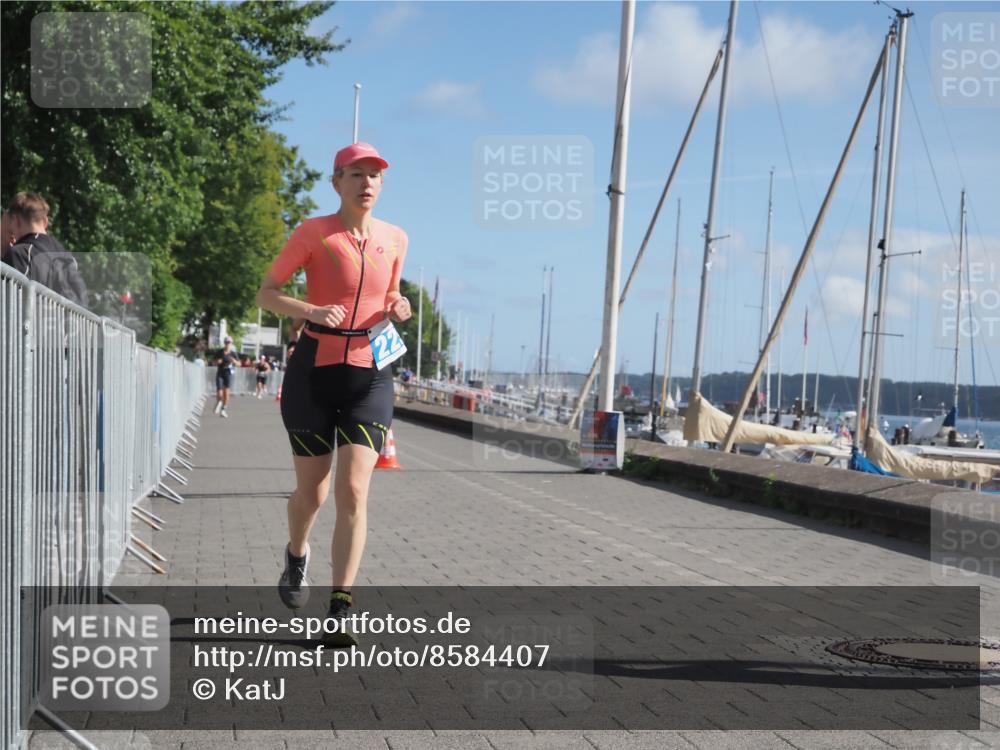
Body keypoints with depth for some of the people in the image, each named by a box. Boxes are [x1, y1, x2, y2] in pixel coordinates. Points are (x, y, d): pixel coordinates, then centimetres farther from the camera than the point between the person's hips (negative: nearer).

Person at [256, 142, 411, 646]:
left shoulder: (396, 239, 8)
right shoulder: (314, 233, -4)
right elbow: (266, 293, -3)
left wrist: (396, 308, -1)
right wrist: (312, 311, -21)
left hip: (370, 376, 2)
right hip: (314, 371, -2)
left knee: (353, 490, -10)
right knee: (312, 492, 8)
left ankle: (340, 609, -6)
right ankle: (296, 557, 42)